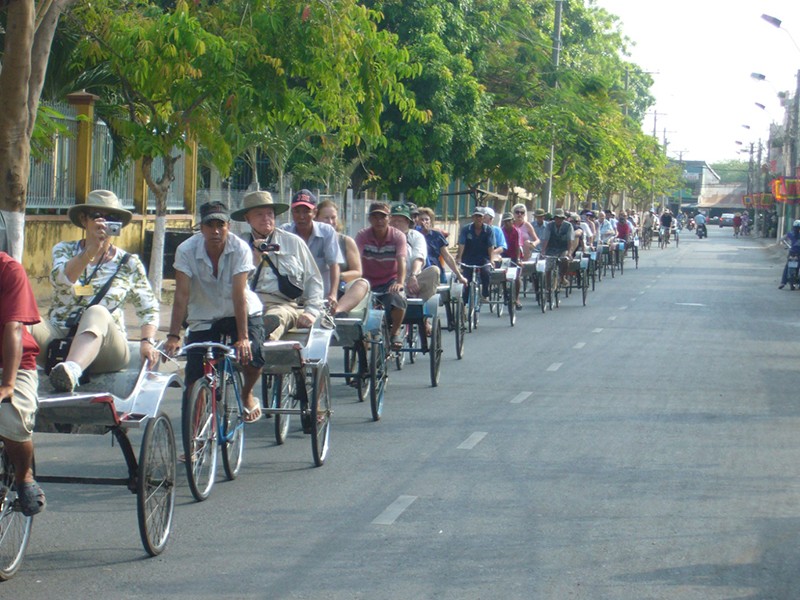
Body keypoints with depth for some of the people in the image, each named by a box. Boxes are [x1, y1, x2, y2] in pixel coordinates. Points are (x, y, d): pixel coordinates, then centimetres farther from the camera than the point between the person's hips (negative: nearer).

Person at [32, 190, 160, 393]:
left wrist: (147, 341, -4)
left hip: (105, 347, -2)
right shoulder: (64, 250, 14)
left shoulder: (129, 264, 14)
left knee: (97, 313, -37)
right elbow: (60, 279, -8)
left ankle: (72, 370, -66)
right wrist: (91, 249, -22)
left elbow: (149, 309, 15)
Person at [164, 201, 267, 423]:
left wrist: (242, 337, -33)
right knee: (194, 383, -12)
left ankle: (247, 394, 9)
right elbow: (181, 295, -21)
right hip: (203, 318, 1)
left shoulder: (240, 249, -20)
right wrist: (173, 336, -29)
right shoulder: (186, 251, -18)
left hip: (240, 313, -1)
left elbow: (239, 294, -27)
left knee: (252, 354, -26)